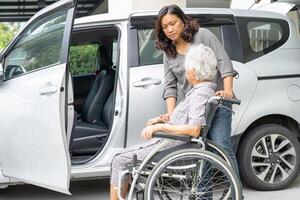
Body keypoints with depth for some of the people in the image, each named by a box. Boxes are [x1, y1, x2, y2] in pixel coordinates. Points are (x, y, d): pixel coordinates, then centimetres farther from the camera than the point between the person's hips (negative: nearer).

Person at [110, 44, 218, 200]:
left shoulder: (201, 94, -19)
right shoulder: (200, 90, 13)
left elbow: (194, 130, -29)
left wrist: (160, 127, -25)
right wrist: (163, 120, 12)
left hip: (172, 147, -11)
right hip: (169, 142, 11)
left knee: (120, 161, -8)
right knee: (121, 157, 12)